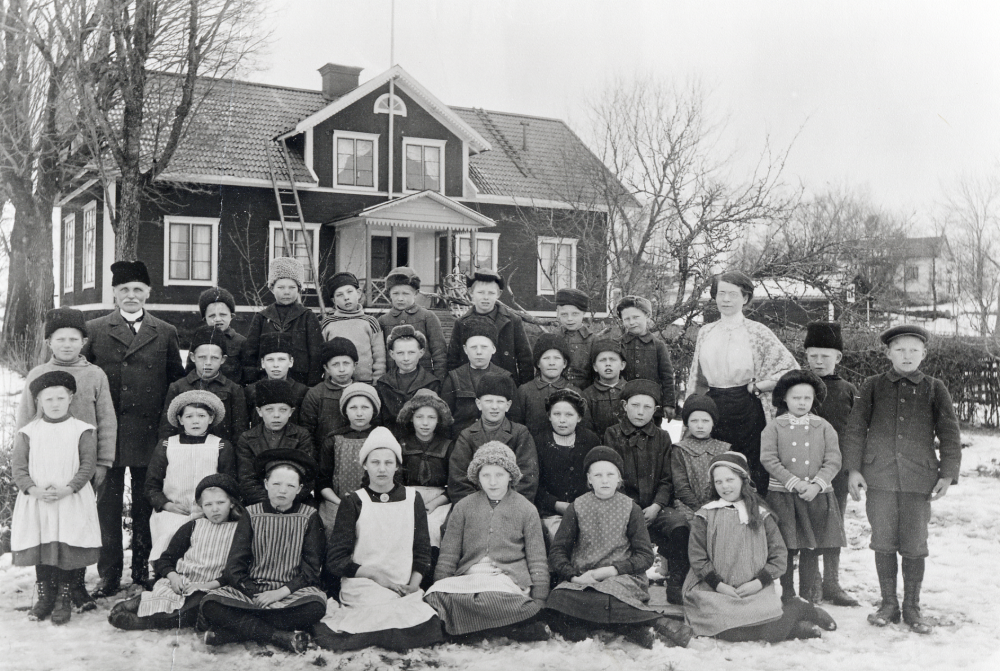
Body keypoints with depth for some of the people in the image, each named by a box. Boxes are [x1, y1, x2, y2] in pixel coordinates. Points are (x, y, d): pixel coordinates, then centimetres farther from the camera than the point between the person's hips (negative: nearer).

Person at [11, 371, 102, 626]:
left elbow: (88, 465, -4)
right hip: (36, 501, 2)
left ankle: (64, 599, 11)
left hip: (72, 502, -2)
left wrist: (67, 489, -16)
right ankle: (45, 597, 21)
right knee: (40, 550, 6)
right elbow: (18, 466, 2)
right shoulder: (27, 432, 6)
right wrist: (34, 490, -13)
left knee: (67, 552, -3)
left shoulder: (82, 430, 1)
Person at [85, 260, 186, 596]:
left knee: (146, 503, 8)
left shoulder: (165, 333, 8)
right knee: (108, 502, 2)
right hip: (107, 431, 0)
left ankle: (143, 568, 21)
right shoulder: (95, 330, 7)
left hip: (149, 432, 0)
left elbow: (177, 379, 10)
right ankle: (109, 574, 10)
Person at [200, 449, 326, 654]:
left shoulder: (309, 516, 7)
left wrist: (282, 592, -15)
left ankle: (235, 631, -26)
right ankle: (281, 636, -29)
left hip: (292, 592, -1)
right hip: (251, 589, 1)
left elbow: (311, 569, 1)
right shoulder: (251, 514, 9)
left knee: (316, 606, -35)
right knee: (211, 604, -27)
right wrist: (256, 595, -14)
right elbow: (234, 567, 3)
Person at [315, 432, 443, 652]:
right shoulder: (353, 502, 5)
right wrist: (376, 576, -9)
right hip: (362, 585, -3)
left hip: (404, 590, 4)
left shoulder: (412, 499, 13)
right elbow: (335, 560, 2)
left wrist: (413, 585, -5)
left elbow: (422, 552, 13)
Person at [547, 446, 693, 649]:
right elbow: (557, 552, 6)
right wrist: (573, 576, -12)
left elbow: (645, 556, 3)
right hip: (582, 578, 2)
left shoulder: (630, 509, 8)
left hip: (623, 577, -2)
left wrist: (613, 569, -11)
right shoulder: (577, 507, 9)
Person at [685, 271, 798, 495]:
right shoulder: (705, 333, 12)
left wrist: (758, 386, -5)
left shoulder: (757, 332, 0)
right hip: (713, 410, 3)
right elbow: (696, 380, 18)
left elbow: (791, 368, -2)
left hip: (747, 411, -3)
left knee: (754, 472, -3)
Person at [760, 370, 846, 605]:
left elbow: (833, 460, 1)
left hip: (817, 496, 2)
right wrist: (795, 483, -14)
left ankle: (807, 599, 16)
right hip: (782, 496, -2)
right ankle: (787, 597, 14)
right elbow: (768, 459, -7)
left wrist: (816, 485, -13)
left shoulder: (823, 427, 7)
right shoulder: (774, 427, 1)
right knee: (786, 550, 2)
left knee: (811, 551, 6)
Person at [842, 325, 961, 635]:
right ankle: (888, 604, 18)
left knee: (914, 546, 3)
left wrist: (948, 474, 1)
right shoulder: (872, 387, 7)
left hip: (919, 478, 0)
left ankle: (912, 607, 18)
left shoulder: (934, 389, 8)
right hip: (879, 476, 0)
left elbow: (950, 434, 9)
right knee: (883, 543, 5)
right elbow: (855, 429, 7)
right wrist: (853, 469, 0)